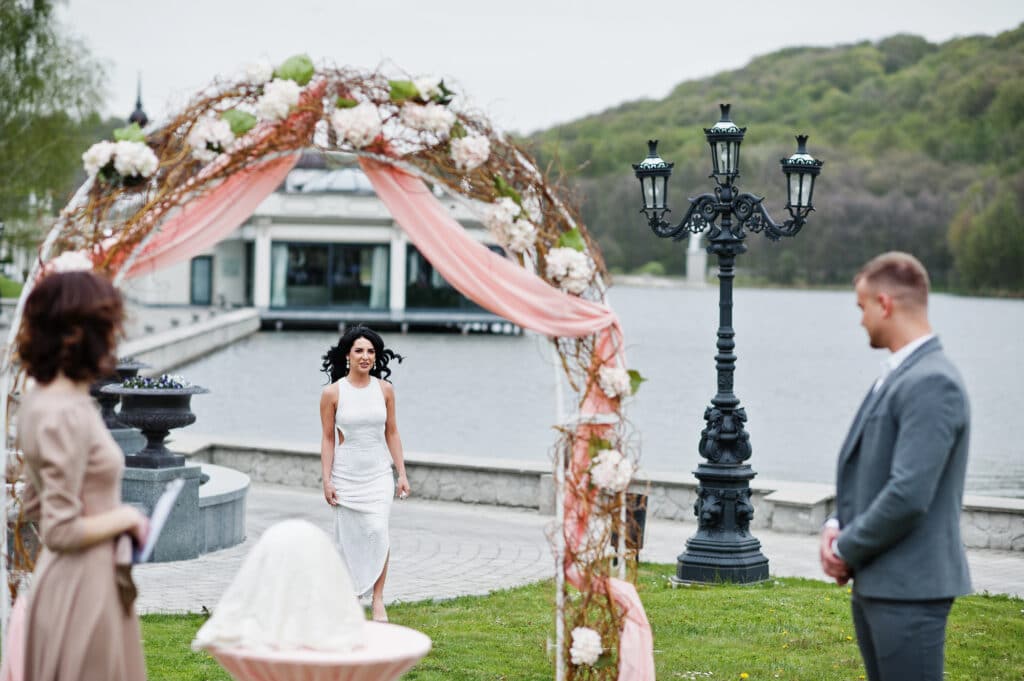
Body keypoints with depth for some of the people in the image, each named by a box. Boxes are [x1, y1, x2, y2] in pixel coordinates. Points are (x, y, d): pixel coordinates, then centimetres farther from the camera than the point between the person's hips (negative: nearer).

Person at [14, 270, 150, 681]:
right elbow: (61, 531, -24)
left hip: (71, 579, 9)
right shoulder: (68, 415, -23)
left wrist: (110, 512, 10)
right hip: (85, 583, -9)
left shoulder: (41, 402, 6)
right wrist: (125, 518, -10)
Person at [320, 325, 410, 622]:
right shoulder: (332, 393, -5)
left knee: (378, 531, -13)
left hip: (378, 474, 1)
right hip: (346, 475, -1)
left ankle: (378, 599, -7)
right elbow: (328, 438, -2)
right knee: (348, 537, 5)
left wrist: (402, 473, 4)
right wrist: (326, 481, -5)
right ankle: (349, 590, 24)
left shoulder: (384, 389, 1)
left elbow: (391, 433, 7)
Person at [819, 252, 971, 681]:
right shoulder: (896, 375, 13)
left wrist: (847, 550, -12)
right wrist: (837, 526, 2)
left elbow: (909, 494, -24)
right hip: (874, 582, 10)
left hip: (909, 586, -10)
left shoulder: (932, 384, -19)